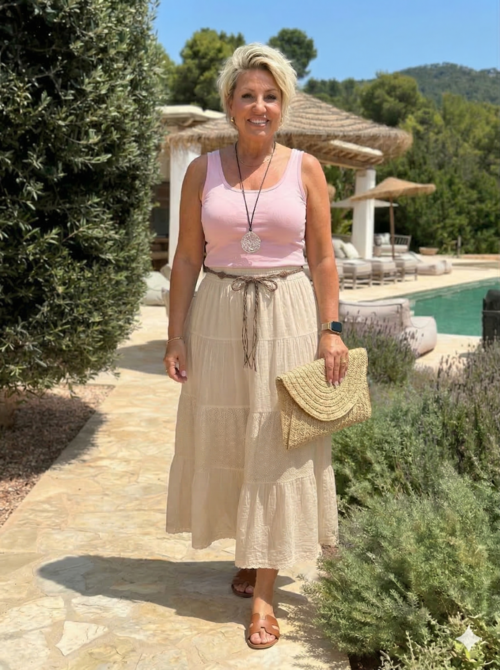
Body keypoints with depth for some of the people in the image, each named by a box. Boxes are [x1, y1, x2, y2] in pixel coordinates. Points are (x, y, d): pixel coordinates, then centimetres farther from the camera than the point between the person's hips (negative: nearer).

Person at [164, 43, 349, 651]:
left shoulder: (305, 169, 2)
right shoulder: (202, 171, 4)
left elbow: (322, 258, 3)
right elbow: (187, 258, 4)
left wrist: (331, 330, -5)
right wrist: (175, 335, -1)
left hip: (288, 319, -1)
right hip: (219, 320, 2)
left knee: (276, 448, 0)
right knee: (224, 440, 8)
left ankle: (263, 592, 7)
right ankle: (248, 552, 32)